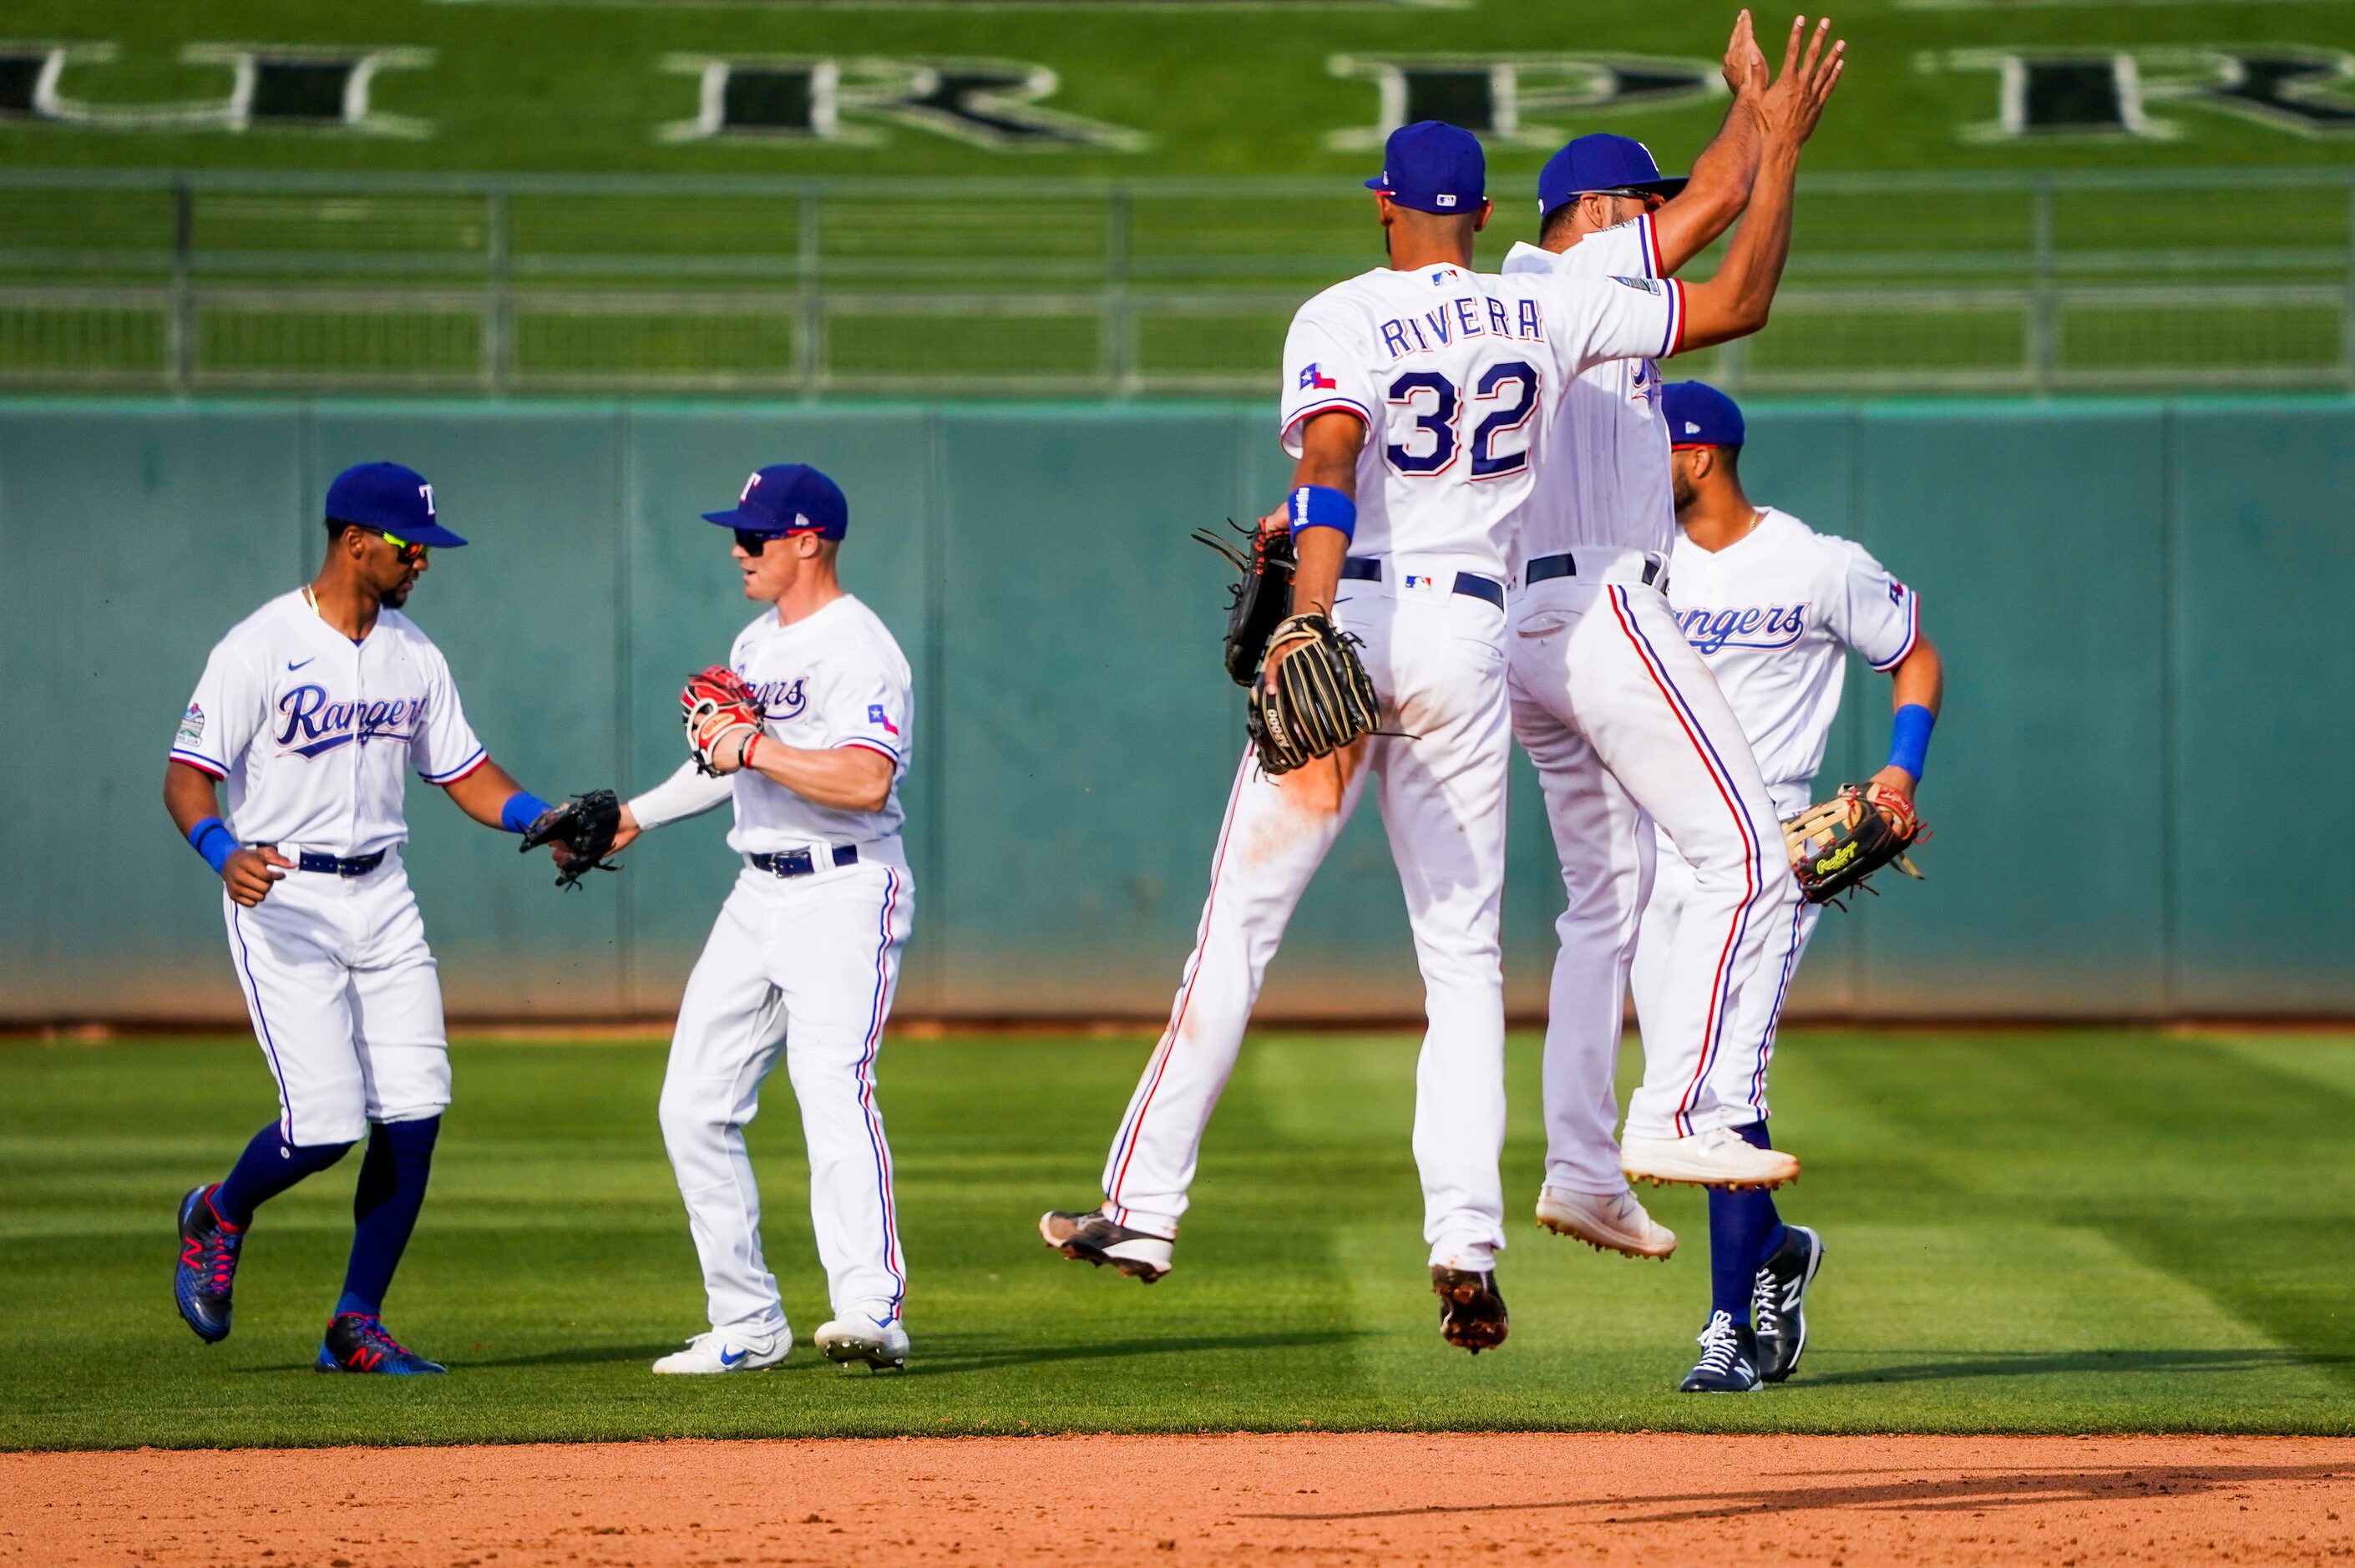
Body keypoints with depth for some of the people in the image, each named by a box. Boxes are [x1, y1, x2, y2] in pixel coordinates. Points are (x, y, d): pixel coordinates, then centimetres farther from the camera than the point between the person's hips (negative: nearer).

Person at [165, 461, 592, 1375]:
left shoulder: (413, 654, 10)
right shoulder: (261, 648, -11)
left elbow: (464, 772, 15)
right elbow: (186, 777, -15)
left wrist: (545, 819, -3)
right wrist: (223, 852, -34)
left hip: (382, 896, 6)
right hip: (280, 895, -6)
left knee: (414, 1112, -3)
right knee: (324, 1123, -13)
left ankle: (357, 1325, 8)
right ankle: (219, 1219, 20)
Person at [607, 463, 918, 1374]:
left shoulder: (860, 651, -14)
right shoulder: (756, 643, 16)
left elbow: (866, 782, -28)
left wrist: (753, 746, -25)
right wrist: (637, 815, 34)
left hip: (846, 895, -10)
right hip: (759, 894, 10)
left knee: (833, 1094, -24)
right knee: (694, 1108, 6)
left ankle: (871, 1311, -33)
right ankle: (747, 1323, 12)